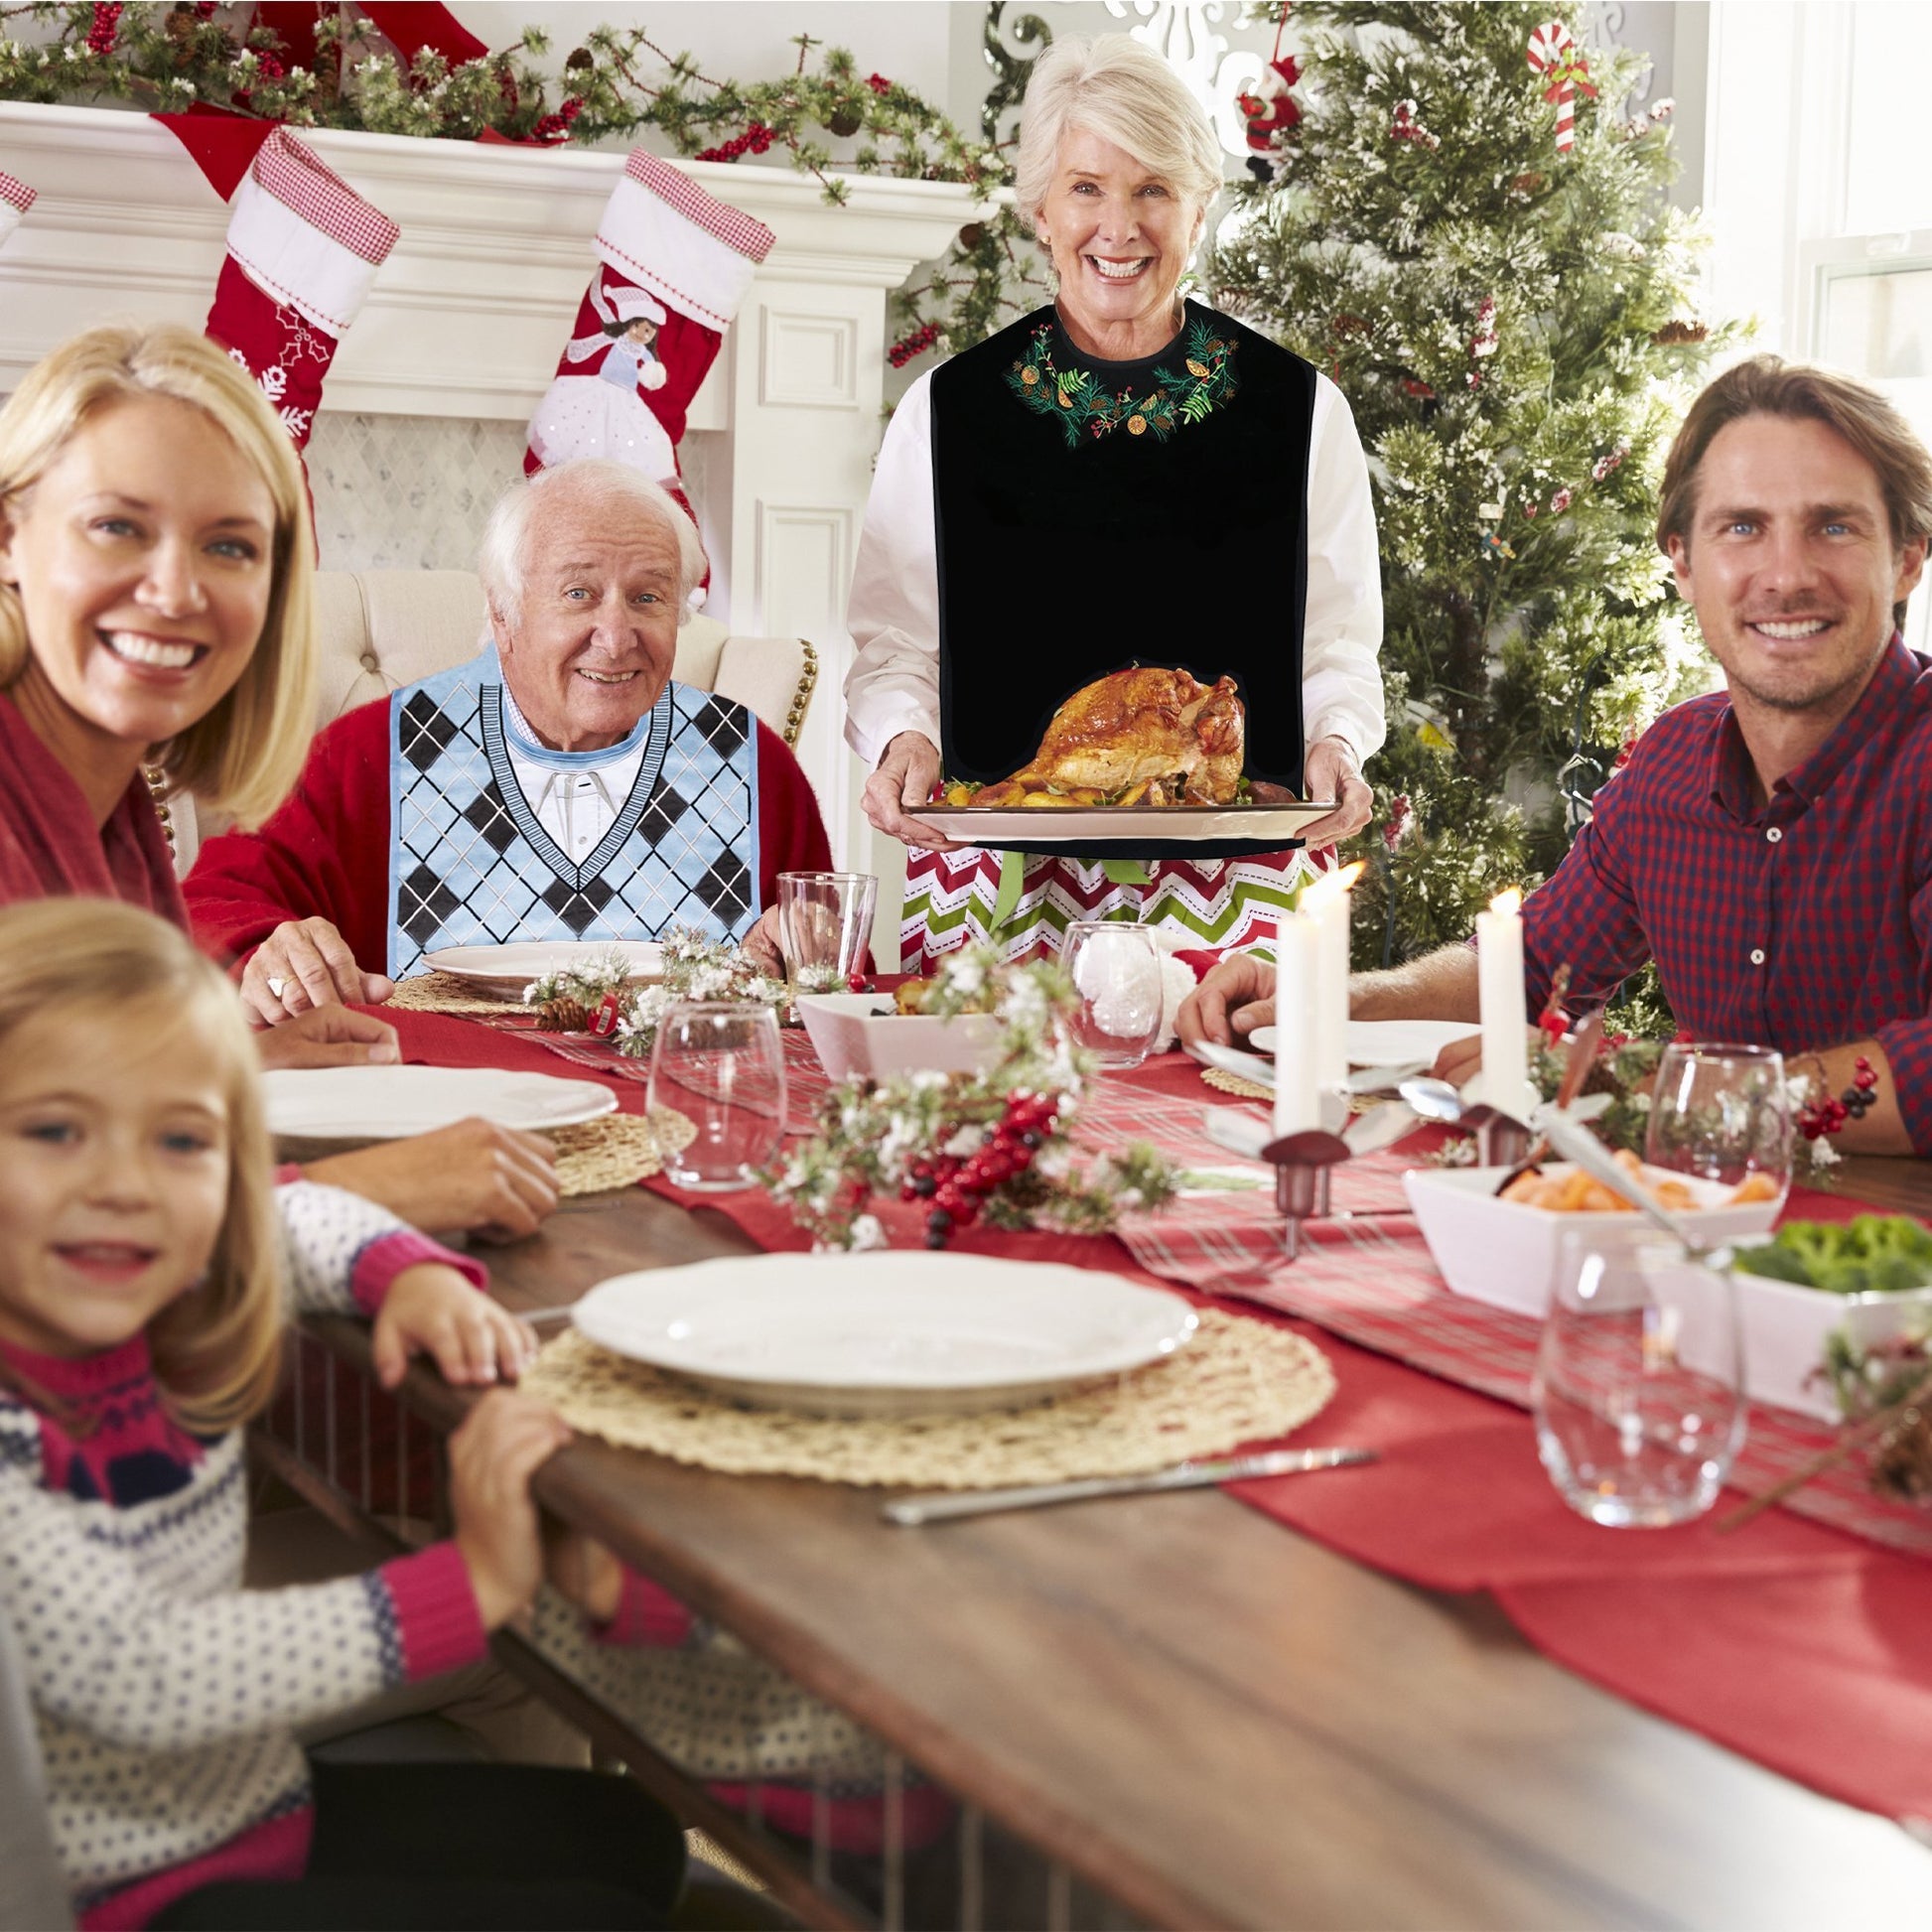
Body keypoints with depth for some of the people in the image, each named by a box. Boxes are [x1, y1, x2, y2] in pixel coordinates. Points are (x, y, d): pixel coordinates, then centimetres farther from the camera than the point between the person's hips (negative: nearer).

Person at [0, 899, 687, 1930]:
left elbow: (297, 1221, 17)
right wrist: (472, 1585, -32)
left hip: (261, 1800, 8)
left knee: (624, 1837, 18)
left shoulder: (160, 1314, -4)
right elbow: (130, 1678, -35)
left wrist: (413, 1274, -7)